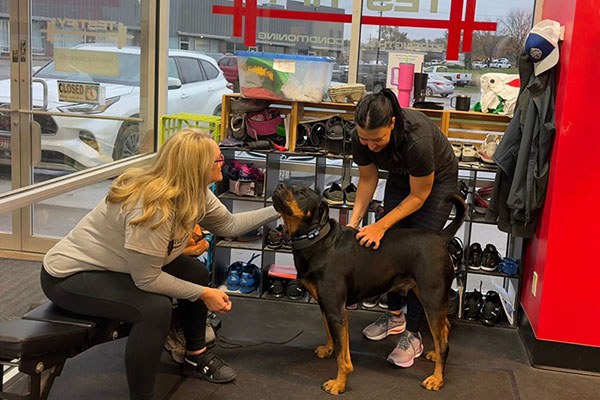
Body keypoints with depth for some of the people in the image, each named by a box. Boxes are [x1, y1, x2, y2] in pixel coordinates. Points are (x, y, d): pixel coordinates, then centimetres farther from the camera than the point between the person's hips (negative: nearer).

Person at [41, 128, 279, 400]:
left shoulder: (194, 193, -9)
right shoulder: (152, 207, -35)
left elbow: (229, 225, 2)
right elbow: (147, 280, -29)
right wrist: (203, 294, -20)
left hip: (111, 265, 9)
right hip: (68, 275, -9)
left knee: (196, 272, 3)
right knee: (155, 308, -30)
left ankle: (195, 357, 22)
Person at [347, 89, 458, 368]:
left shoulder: (416, 138, -42)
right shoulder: (361, 137, -27)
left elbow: (419, 196, -27)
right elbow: (368, 179, -9)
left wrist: (381, 226, -31)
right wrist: (354, 221, -19)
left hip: (437, 180, -5)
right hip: (400, 178, 5)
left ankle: (412, 335, -3)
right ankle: (395, 316, 21)